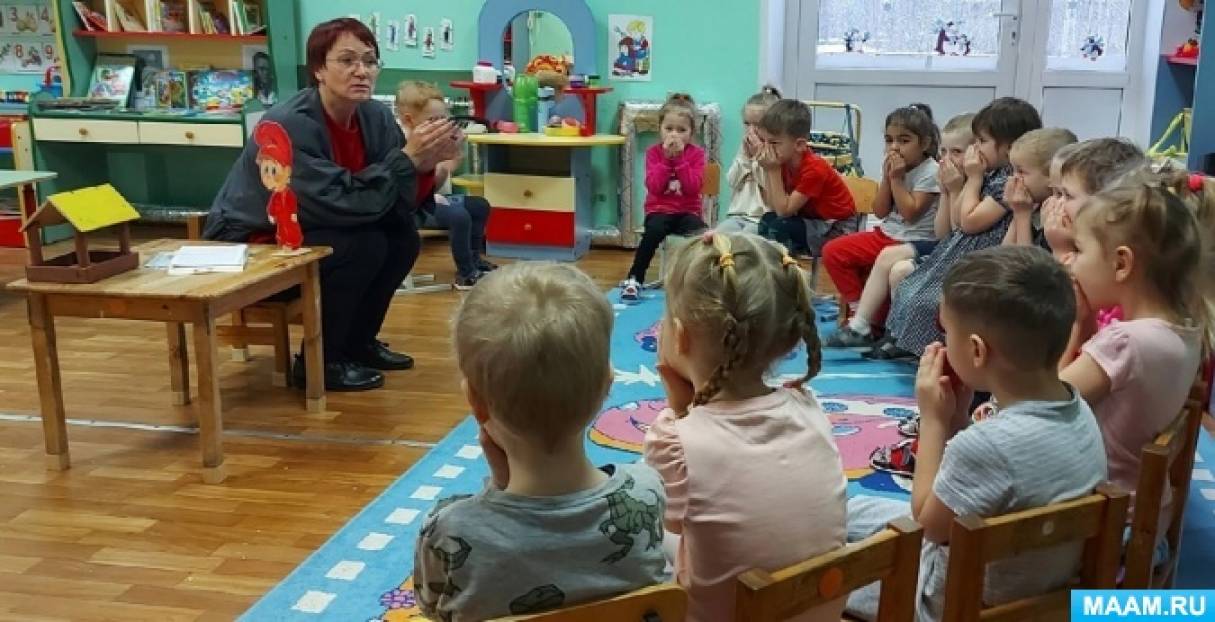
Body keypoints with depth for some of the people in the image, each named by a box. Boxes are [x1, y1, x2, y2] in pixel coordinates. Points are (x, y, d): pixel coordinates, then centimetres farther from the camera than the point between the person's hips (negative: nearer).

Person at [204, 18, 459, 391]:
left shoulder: (376, 117, -7)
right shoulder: (288, 125, -28)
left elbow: (398, 204, -7)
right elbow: (342, 204, -32)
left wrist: (424, 166, -26)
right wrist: (407, 158, -32)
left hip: (302, 231, 7)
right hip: (248, 245, -7)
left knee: (403, 235, -8)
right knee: (364, 246, -25)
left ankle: (358, 342, 10)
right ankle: (318, 361, -9)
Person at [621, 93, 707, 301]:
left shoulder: (696, 153, 1)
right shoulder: (654, 152, 2)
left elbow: (693, 187, -13)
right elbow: (654, 187, -12)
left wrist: (680, 158, -17)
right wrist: (666, 157, -16)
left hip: (687, 211, 1)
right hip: (659, 210, 0)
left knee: (704, 234, -32)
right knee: (654, 230, -35)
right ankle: (634, 279, -26)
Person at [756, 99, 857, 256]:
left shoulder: (814, 169, -25)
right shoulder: (784, 162, -2)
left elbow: (784, 210, -26)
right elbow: (774, 206, -8)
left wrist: (773, 171, -27)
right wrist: (769, 171, -15)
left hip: (837, 228, -7)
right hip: (810, 219, 8)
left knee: (780, 227, -25)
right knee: (767, 220, -15)